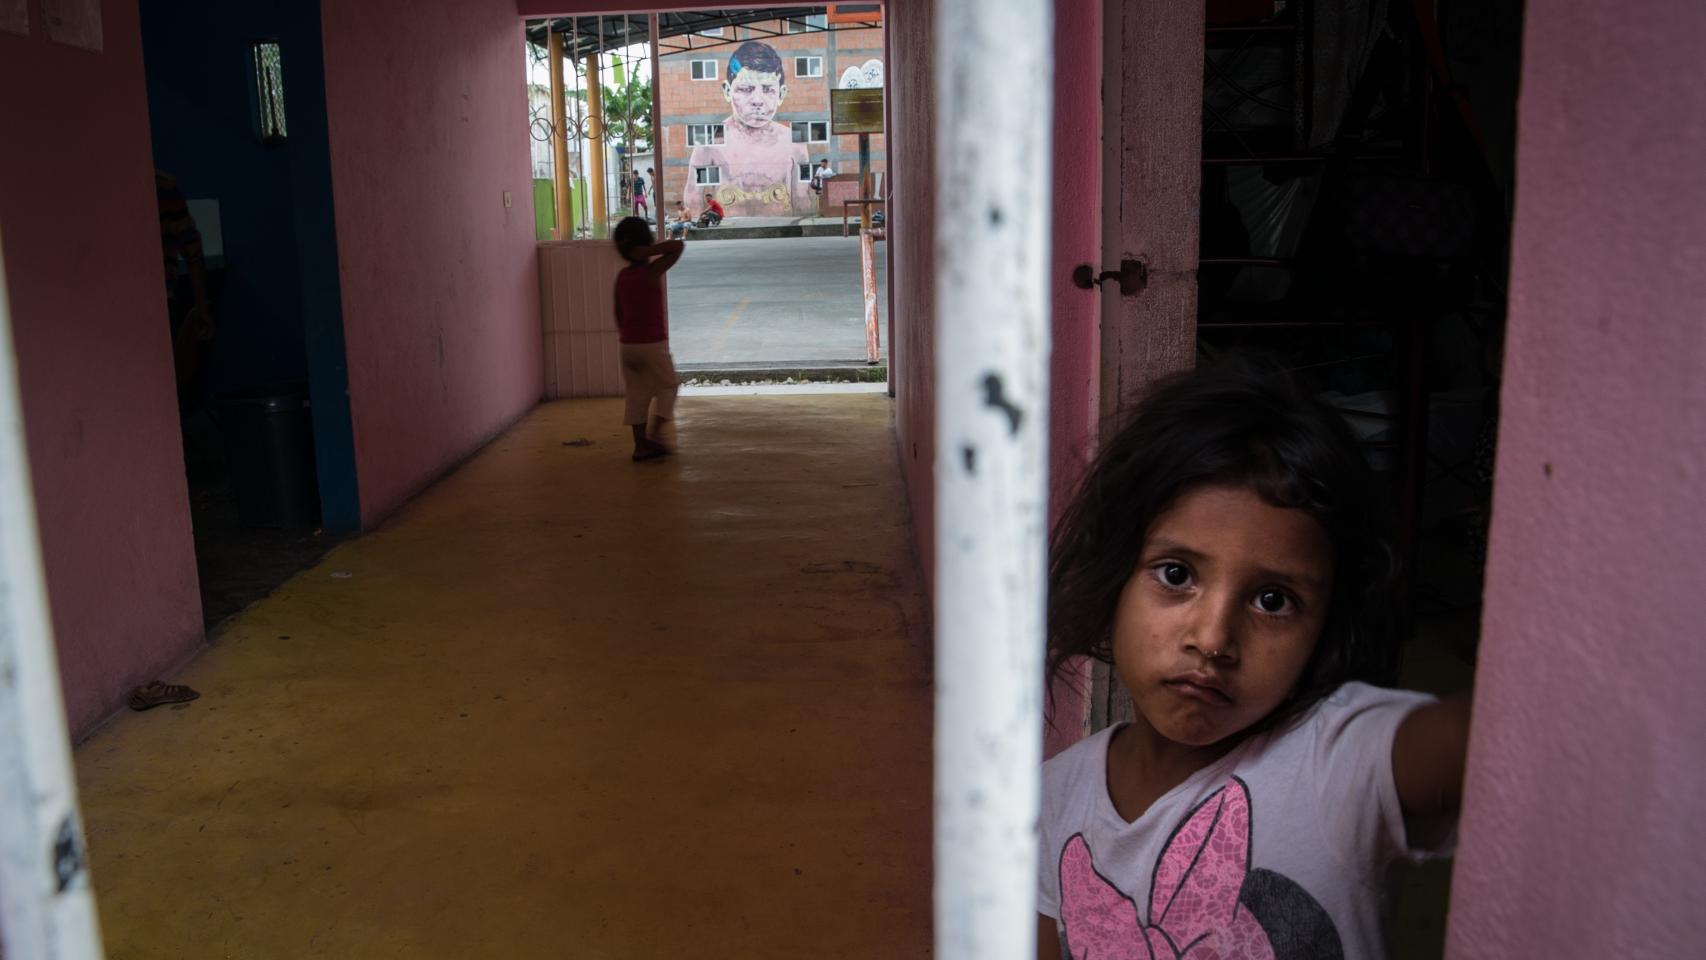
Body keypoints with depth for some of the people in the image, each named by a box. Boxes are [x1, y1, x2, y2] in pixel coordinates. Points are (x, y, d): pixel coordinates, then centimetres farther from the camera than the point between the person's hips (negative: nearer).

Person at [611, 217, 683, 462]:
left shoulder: (622, 276, 4)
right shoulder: (652, 272, -13)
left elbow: (618, 313, 9)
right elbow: (678, 246, -19)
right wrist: (648, 252, -20)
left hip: (628, 343, 6)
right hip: (653, 343, -6)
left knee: (637, 395, 10)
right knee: (667, 388, 10)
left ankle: (641, 445, 12)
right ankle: (653, 437, 1)